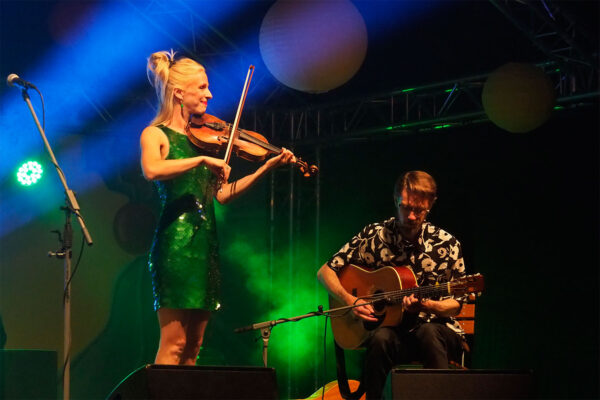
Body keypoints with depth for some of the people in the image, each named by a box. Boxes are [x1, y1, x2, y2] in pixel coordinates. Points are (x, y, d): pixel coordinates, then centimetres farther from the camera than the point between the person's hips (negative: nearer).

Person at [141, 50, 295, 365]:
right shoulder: (155, 135, -2)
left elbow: (222, 194, 13)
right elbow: (152, 170, -25)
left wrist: (267, 168, 7)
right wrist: (202, 159, -25)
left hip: (205, 244, 7)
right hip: (176, 242, -7)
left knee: (193, 346, 6)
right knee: (173, 343, -11)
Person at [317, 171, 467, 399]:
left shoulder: (446, 245, -1)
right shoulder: (374, 236, 0)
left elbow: (454, 306, 3)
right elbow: (325, 272, 5)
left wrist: (425, 305, -18)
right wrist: (350, 301, -12)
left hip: (435, 327, 0)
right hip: (392, 328, 0)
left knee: (428, 333, -36)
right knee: (381, 338, -35)